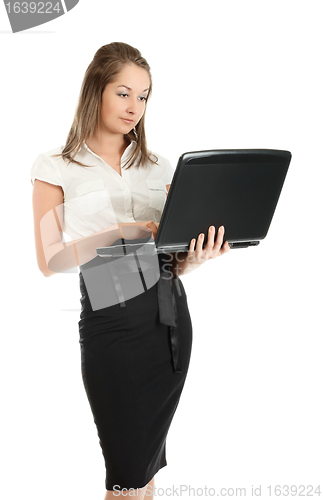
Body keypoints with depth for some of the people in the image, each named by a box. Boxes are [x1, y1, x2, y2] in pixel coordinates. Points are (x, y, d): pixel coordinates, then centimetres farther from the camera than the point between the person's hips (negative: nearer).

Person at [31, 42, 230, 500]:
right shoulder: (57, 167, 2)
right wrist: (120, 232, -18)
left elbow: (172, 262, 12)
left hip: (170, 315, 4)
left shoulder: (158, 168, 13)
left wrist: (195, 257, -10)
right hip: (110, 318, -4)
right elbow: (50, 261, -7)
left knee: (148, 461, 12)